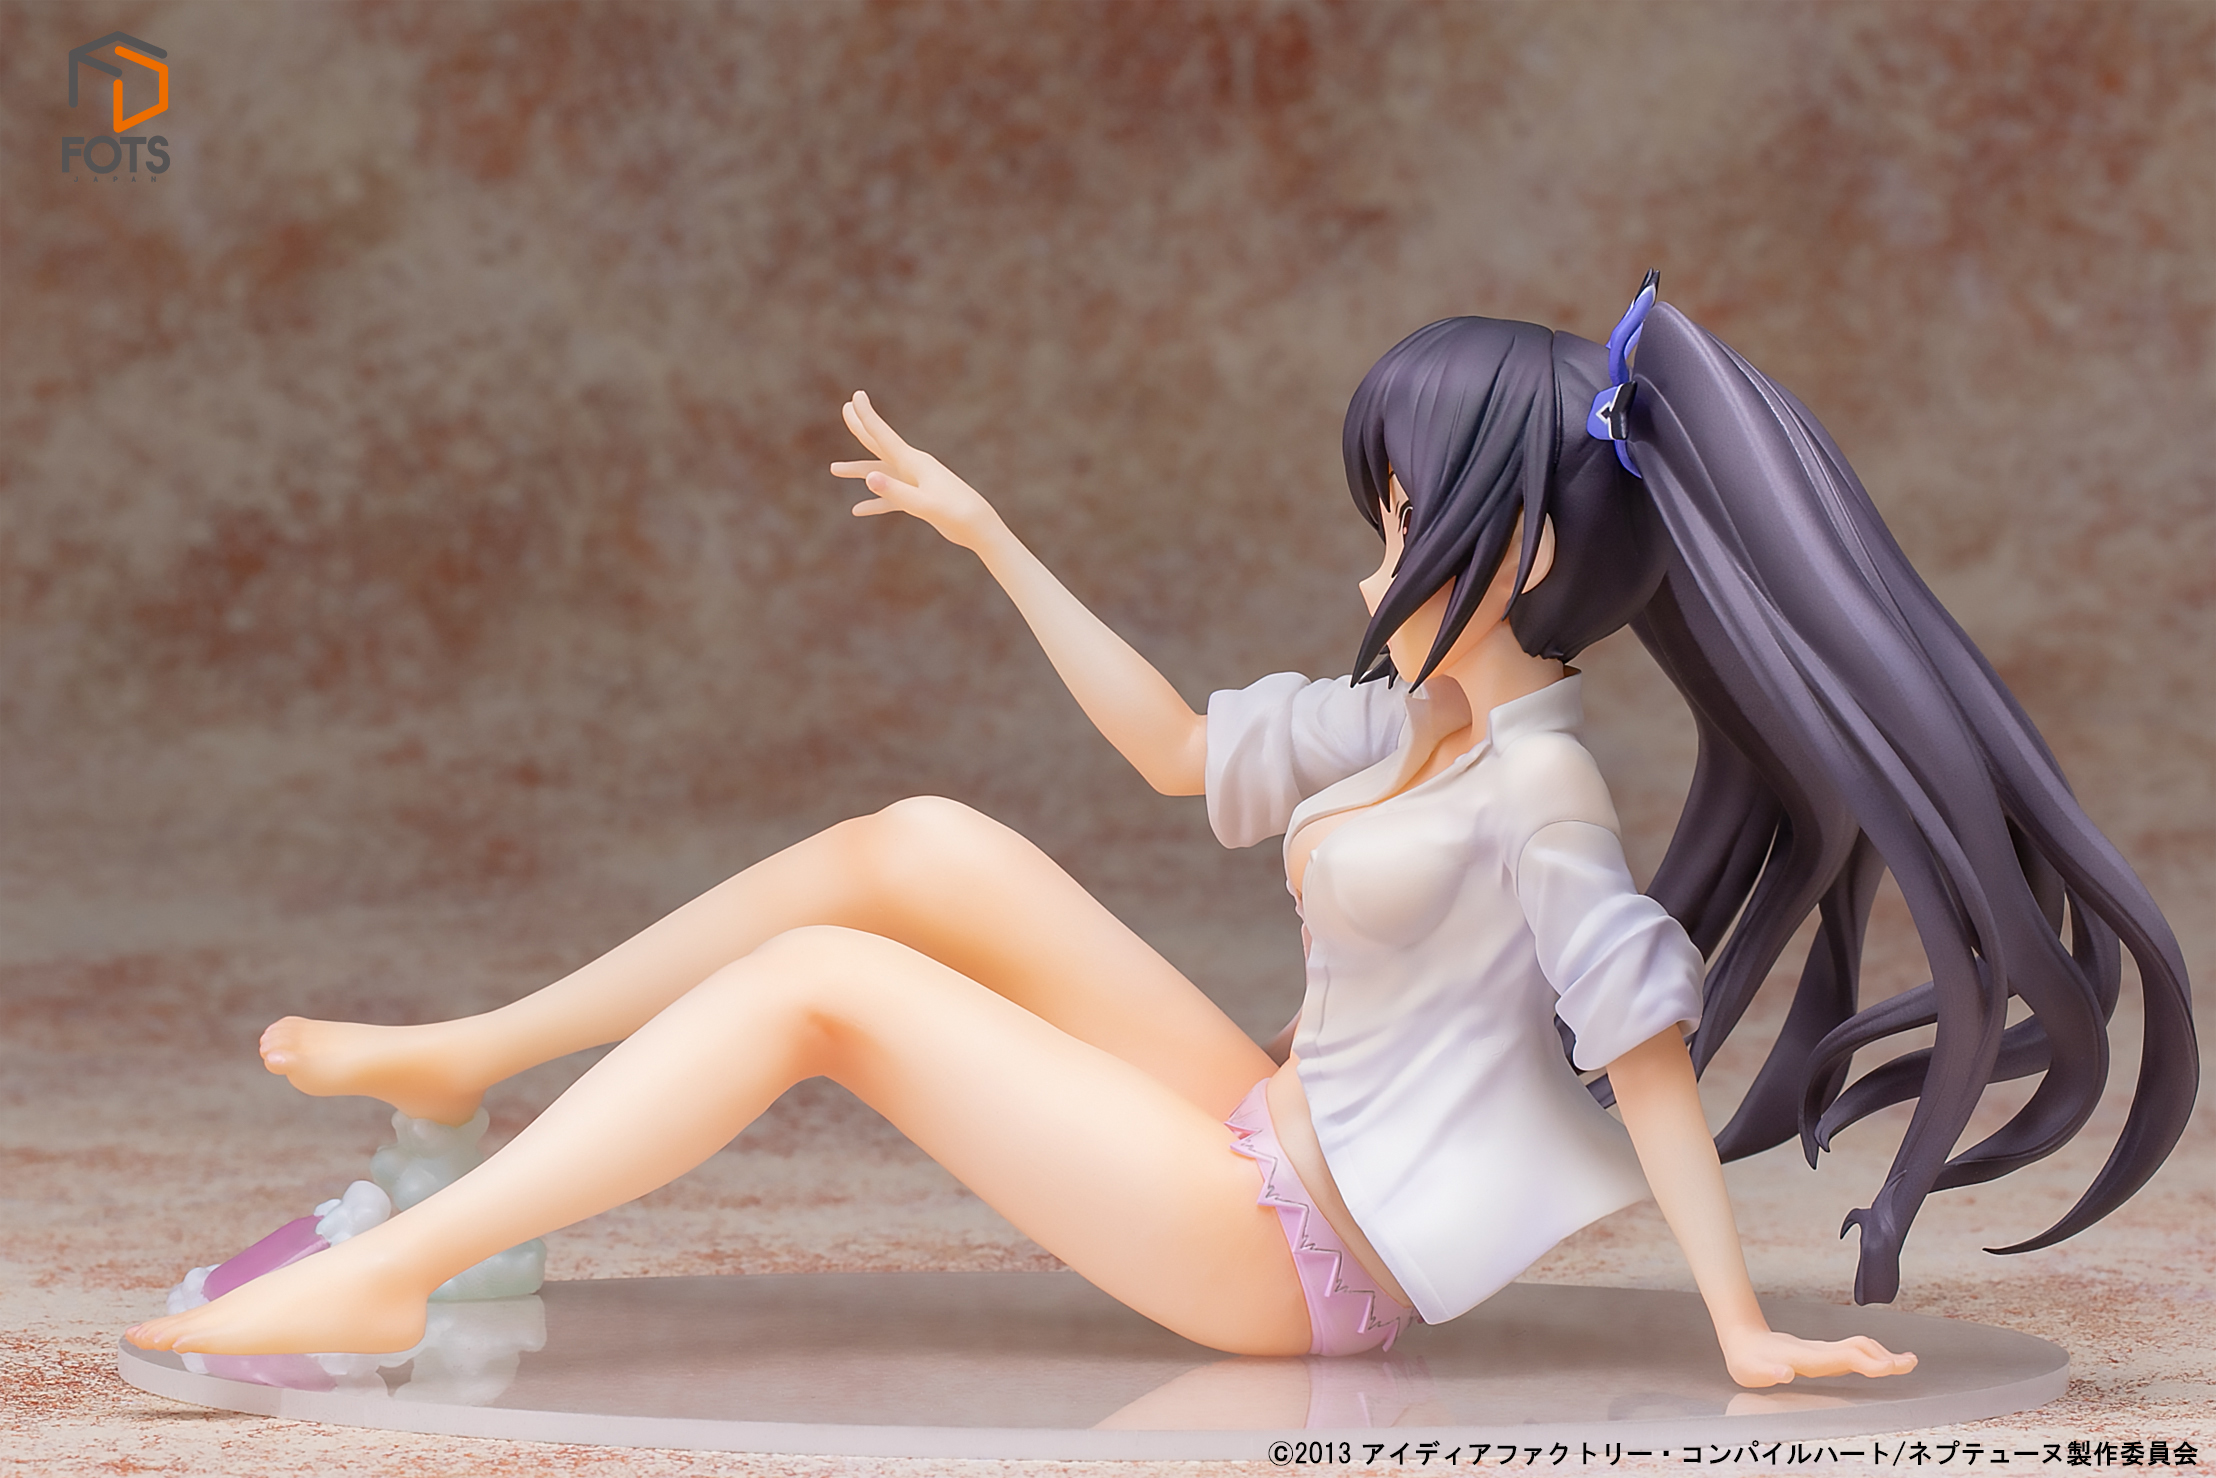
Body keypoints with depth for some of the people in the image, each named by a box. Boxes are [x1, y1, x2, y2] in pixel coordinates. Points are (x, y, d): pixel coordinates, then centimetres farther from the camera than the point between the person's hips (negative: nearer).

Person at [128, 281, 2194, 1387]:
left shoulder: (1532, 776, -17)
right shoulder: (1408, 719, 9)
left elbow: (1647, 1040, -23)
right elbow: (1179, 748, 19)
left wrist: (1743, 1327, -27)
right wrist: (988, 538, 20)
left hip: (1296, 1252, -8)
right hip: (1266, 1149, 8)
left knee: (823, 981, -15)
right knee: (924, 849, 2)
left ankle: (389, 1274, -12)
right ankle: (463, 1058, 10)